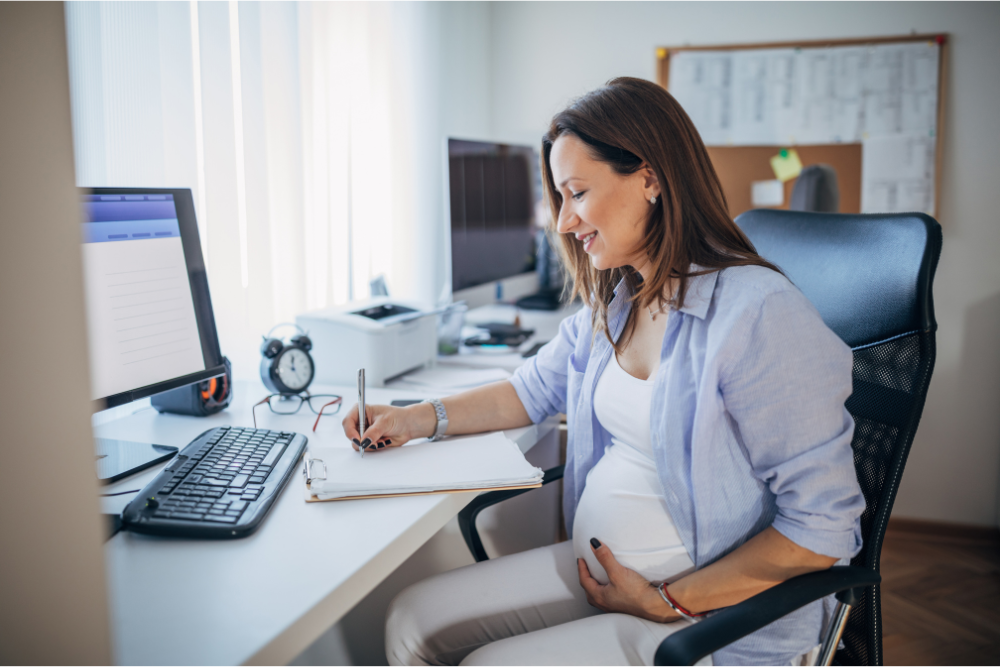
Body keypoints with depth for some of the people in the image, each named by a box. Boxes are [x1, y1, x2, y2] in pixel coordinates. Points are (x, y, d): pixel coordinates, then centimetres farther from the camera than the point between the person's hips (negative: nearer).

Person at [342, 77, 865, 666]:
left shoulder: (761, 314, -21)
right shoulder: (613, 306, 6)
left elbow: (824, 525, -20)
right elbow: (533, 390, 22)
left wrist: (669, 602, -17)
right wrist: (418, 418, 9)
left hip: (713, 614, -7)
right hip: (593, 569, 8)